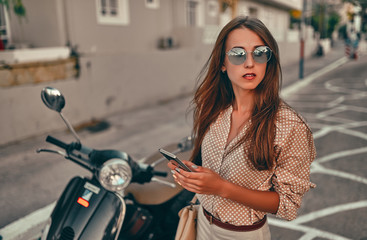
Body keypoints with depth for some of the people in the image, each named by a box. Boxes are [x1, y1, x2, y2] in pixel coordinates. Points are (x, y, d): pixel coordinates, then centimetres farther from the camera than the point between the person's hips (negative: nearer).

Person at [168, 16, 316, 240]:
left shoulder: (290, 126, -25)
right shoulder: (212, 107, -9)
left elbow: (289, 204, -18)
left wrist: (223, 188, -28)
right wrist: (190, 170, -14)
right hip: (204, 221, 5)